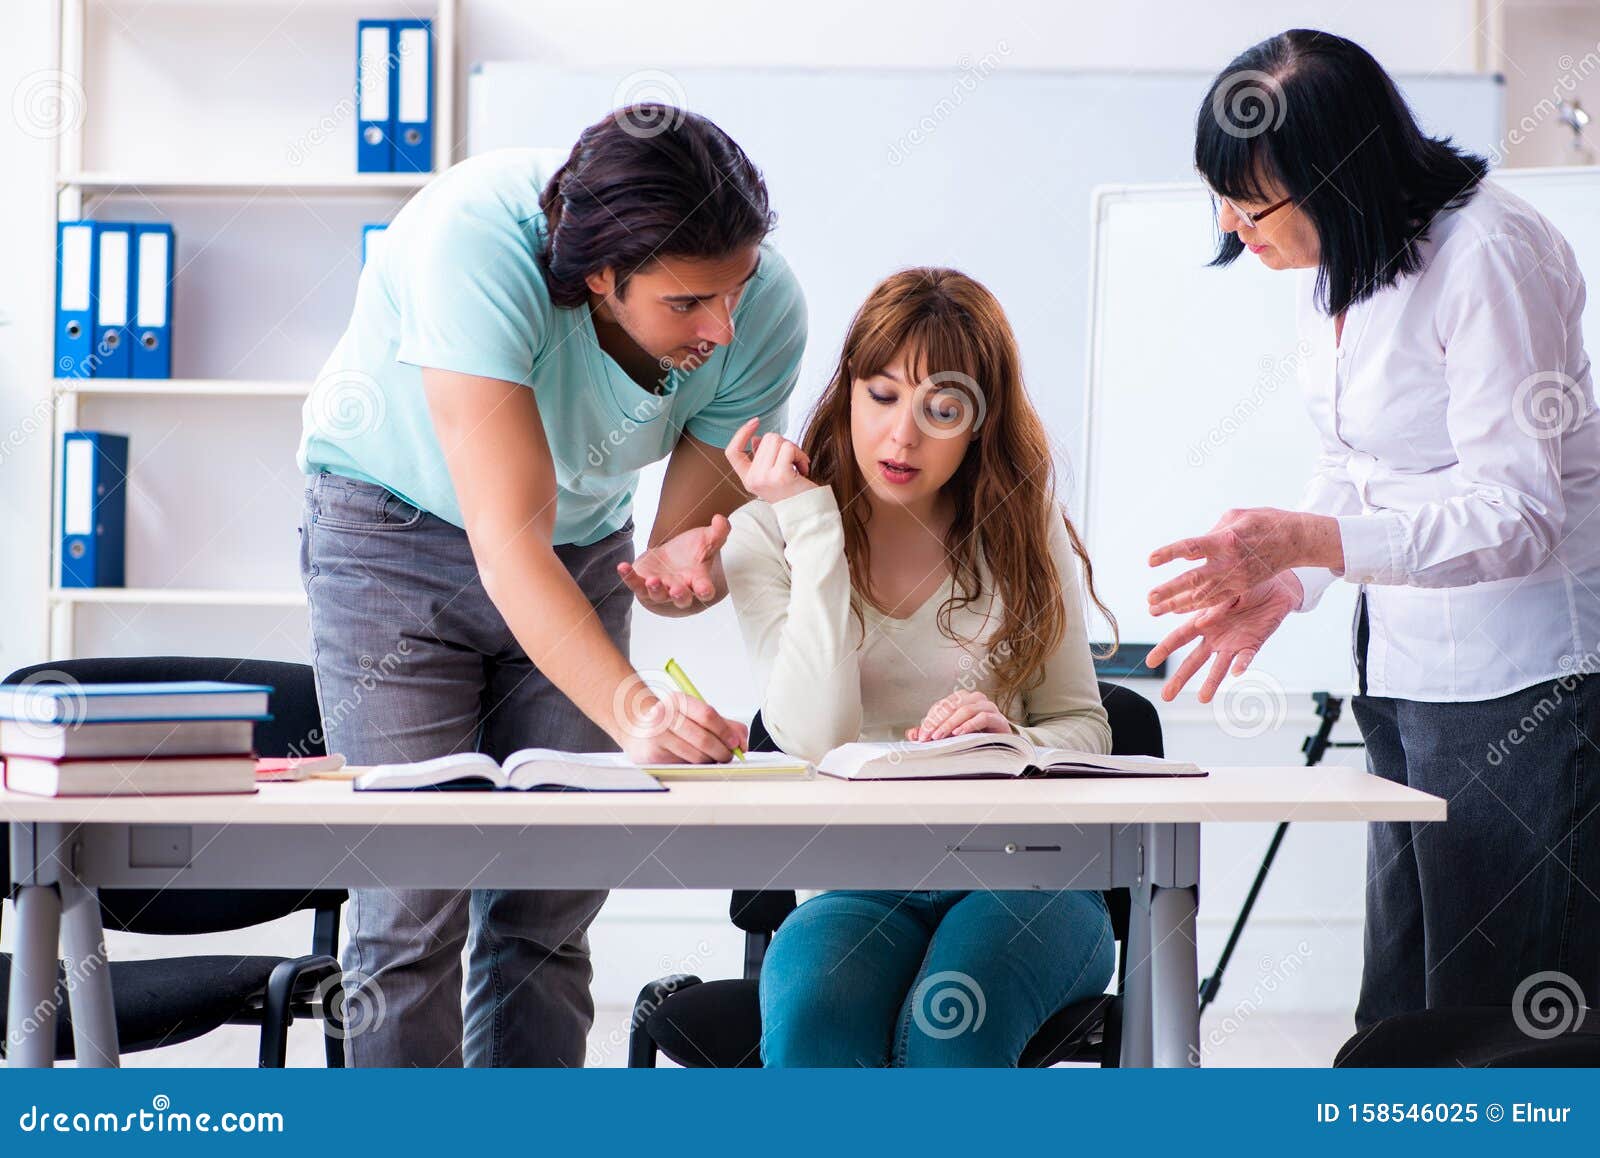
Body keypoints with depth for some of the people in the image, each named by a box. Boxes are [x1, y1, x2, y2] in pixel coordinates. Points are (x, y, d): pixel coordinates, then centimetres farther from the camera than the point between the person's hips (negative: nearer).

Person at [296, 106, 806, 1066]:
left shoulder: (764, 309, -22)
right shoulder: (474, 241, -37)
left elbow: (693, 521, -10)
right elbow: (508, 540, -41)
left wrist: (682, 563, -34)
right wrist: (633, 708, -53)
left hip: (586, 542, 4)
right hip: (401, 524, -4)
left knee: (553, 901, 1)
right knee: (417, 895, -13)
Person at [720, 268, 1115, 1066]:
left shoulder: (1021, 532, 8)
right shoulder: (767, 535, 3)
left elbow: (1086, 729, 11)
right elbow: (816, 739, -12)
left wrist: (1012, 743, -13)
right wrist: (814, 527, -11)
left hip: (1022, 868, 1)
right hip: (855, 881, 0)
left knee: (947, 1027, -32)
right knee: (809, 1020, -33)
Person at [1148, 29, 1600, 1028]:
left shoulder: (1487, 253, -19)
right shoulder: (1334, 267, 7)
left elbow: (1515, 513, -23)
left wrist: (1304, 539, -30)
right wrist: (1278, 586, -1)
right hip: (1407, 672, 9)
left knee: (1502, 1011, -5)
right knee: (1404, 1011, 11)